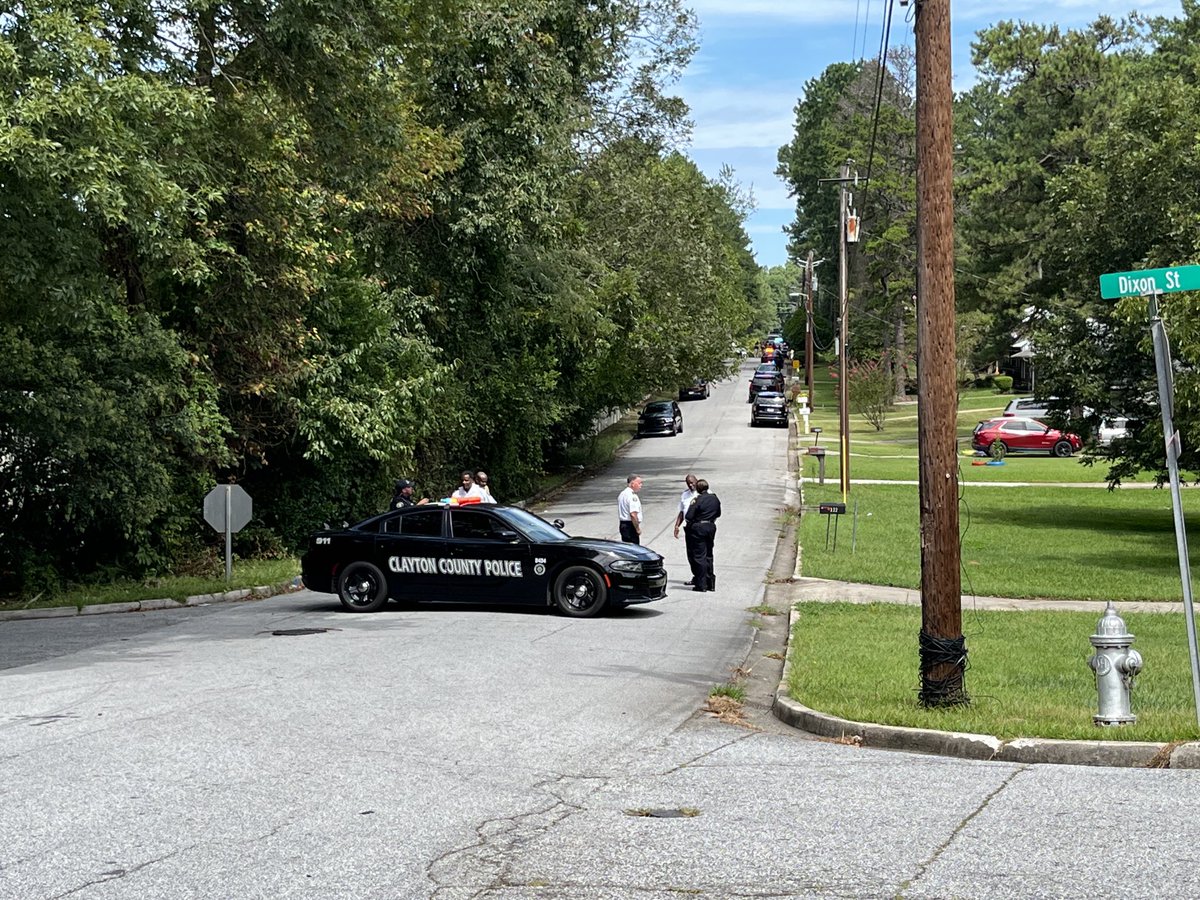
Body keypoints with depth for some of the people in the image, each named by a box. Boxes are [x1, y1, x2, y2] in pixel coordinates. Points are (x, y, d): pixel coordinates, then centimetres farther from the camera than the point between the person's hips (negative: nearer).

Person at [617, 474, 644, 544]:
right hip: (630, 525, -10)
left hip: (622, 524, 10)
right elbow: (633, 514, -25)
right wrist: (638, 529, -17)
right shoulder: (632, 496, -18)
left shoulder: (622, 494, 14)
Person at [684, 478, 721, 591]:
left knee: (699, 556, -1)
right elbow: (718, 514, 18)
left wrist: (692, 505, -1)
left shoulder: (698, 500, -16)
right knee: (708, 555, 16)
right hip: (711, 527, 6)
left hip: (699, 528, -6)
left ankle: (701, 585, -2)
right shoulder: (715, 498, 5)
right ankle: (710, 582, 20)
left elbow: (688, 517, -17)